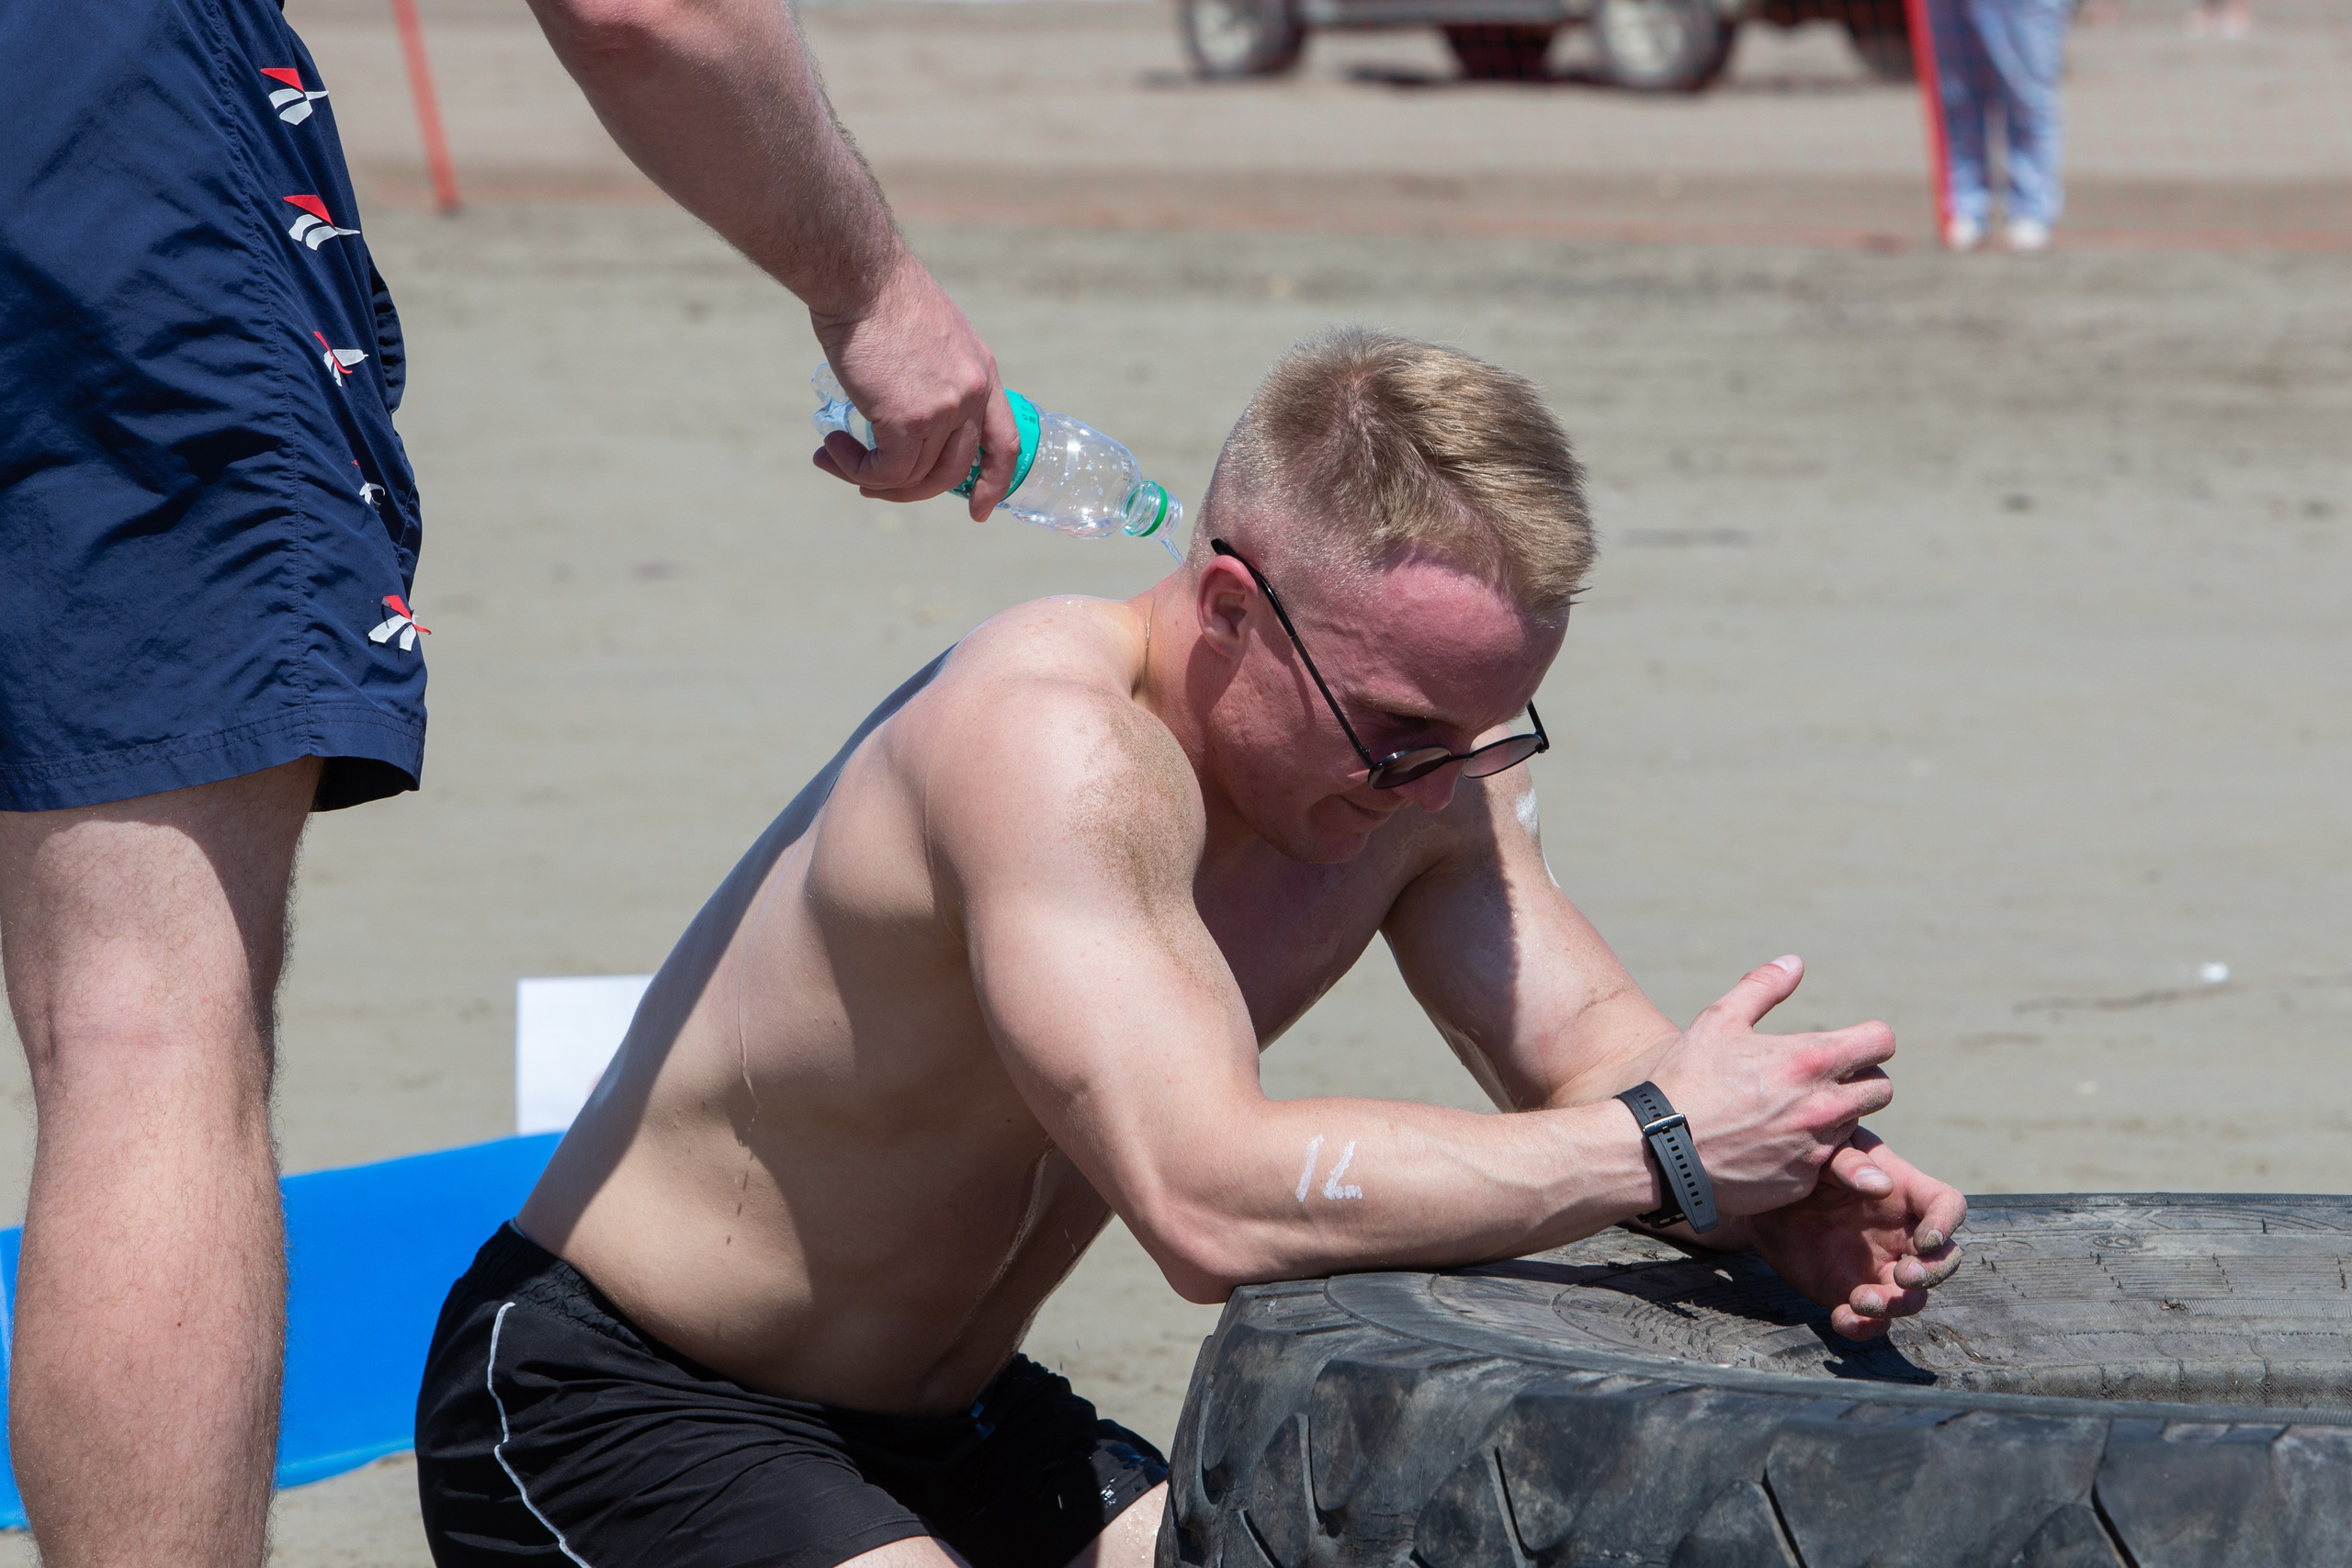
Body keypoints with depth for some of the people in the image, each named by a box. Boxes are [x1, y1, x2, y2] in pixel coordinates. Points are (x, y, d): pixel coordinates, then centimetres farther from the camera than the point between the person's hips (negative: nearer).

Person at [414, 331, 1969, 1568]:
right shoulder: (1053, 745, -31)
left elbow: (1586, 1039, 0)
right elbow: (1214, 1201, -40)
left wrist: (1783, 1189, -23)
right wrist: (1657, 1150, -36)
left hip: (944, 1418, 9)